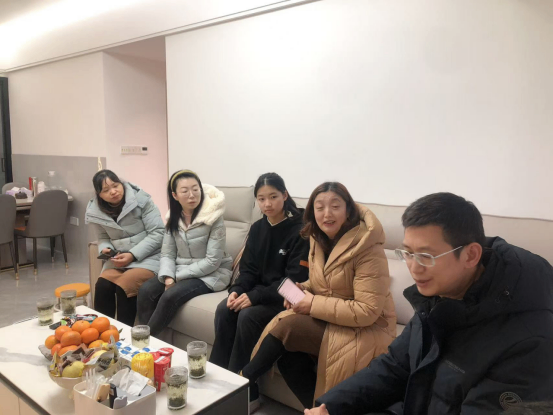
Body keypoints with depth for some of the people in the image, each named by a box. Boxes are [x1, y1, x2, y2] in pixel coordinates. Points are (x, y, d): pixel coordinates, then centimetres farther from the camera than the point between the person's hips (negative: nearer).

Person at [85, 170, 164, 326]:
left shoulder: (141, 200, -12)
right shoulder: (96, 211, 3)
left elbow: (157, 233, -13)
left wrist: (133, 255, -19)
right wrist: (104, 249, -6)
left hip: (147, 257, -4)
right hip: (119, 259, 5)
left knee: (123, 287, -27)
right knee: (102, 287, -22)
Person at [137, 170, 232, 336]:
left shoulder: (214, 219, -17)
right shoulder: (173, 217, 2)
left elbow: (212, 261, -19)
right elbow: (167, 254, 0)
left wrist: (177, 276, -17)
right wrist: (168, 277, -20)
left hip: (210, 274, -5)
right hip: (180, 272, 6)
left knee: (170, 296, -27)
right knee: (146, 290, -17)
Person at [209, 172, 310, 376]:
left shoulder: (300, 231, -16)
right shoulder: (257, 228, 5)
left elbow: (295, 279, -20)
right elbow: (248, 269, 7)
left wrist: (255, 297, -25)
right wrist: (237, 290, -14)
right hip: (259, 290, 6)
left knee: (247, 315, -27)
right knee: (224, 309, -16)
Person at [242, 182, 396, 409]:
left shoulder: (367, 248, -22)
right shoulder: (319, 240, 2)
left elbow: (367, 311, -25)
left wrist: (314, 304, -22)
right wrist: (300, 291, -6)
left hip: (366, 330, -7)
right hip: (328, 320, 7)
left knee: (286, 327, -22)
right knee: (288, 353, -21)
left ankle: (244, 380, 2)